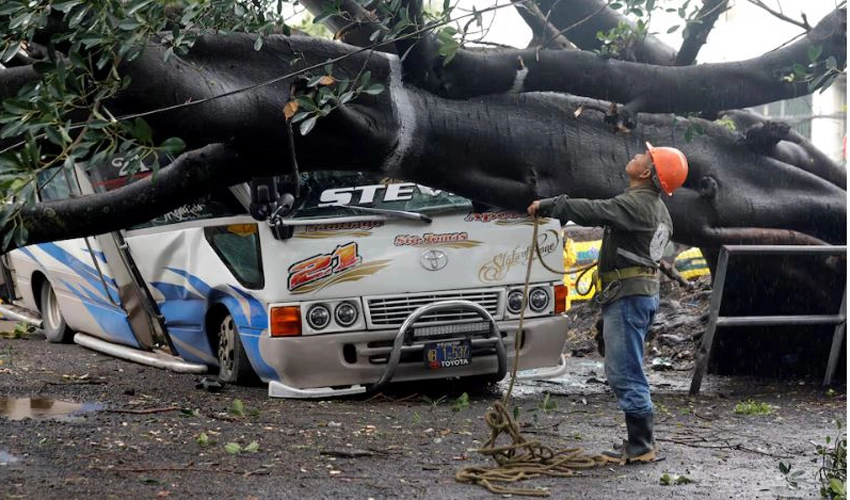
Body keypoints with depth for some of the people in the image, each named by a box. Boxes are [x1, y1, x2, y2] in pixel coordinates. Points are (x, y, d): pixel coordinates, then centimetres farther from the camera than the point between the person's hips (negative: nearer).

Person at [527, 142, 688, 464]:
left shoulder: (635, 204, -16)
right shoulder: (657, 210, 17)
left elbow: (594, 212, -26)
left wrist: (548, 206, -17)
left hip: (627, 295, -11)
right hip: (644, 292, 11)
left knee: (624, 373, -7)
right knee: (626, 373, 15)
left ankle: (640, 446, -4)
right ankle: (641, 442, 18)